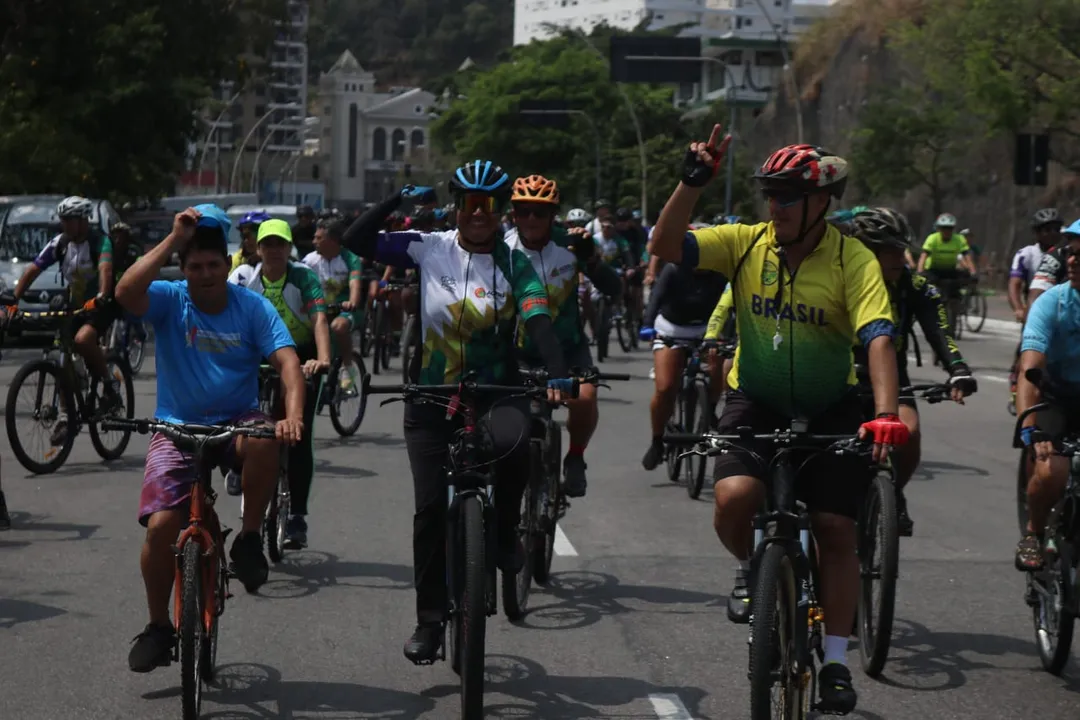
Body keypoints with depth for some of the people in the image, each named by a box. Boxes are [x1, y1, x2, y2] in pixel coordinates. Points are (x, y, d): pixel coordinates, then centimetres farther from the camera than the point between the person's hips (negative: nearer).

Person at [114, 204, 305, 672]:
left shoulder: (252, 307, -4)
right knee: (161, 524, -17)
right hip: (177, 428, 0)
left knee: (264, 440, -36)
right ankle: (158, 627, 6)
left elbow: (287, 362, -15)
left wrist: (293, 414, -33)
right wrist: (173, 240, -25)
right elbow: (126, 292, -28)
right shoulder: (169, 300, -6)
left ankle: (250, 539, -13)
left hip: (236, 422, 0)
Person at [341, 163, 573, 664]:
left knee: (511, 441, -35)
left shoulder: (514, 265, -2)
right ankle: (429, 620, 10)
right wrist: (399, 200, -10)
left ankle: (504, 531, -7)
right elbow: (357, 241, -4)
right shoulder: (431, 250, 0)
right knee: (430, 508, -4)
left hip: (495, 393, -1)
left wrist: (557, 375, -32)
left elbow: (539, 322, -16)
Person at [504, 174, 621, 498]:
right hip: (519, 350, 0)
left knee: (584, 398, -26)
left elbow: (612, 287, -20)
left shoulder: (567, 244, -13)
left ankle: (575, 459, 3)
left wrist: (589, 258, -39)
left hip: (568, 346, 0)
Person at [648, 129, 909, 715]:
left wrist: (886, 413, -41)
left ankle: (835, 663, 11)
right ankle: (751, 570, 10)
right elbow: (665, 245, -18)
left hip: (830, 411, -1)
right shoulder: (746, 244, -9)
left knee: (836, 529, -3)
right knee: (733, 499, -25)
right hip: (756, 403, 1)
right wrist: (693, 181, -30)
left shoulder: (853, 260, -16)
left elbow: (878, 338, -27)